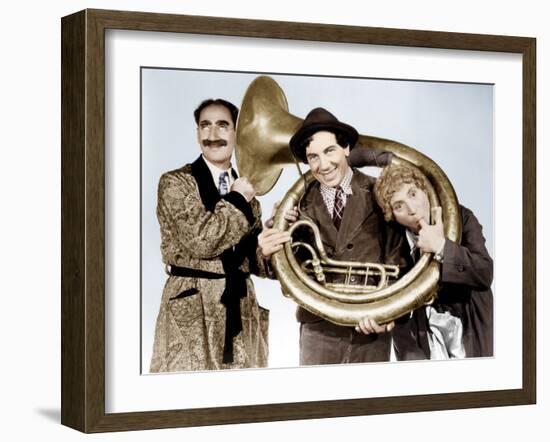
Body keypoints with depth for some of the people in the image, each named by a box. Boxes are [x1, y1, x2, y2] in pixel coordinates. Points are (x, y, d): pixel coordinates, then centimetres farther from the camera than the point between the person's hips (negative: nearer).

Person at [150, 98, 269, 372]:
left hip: (242, 307, 5)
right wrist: (238, 200, -7)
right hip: (192, 309, -5)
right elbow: (202, 239, -18)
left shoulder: (244, 189, 14)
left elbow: (255, 261, 12)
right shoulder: (175, 182, -4)